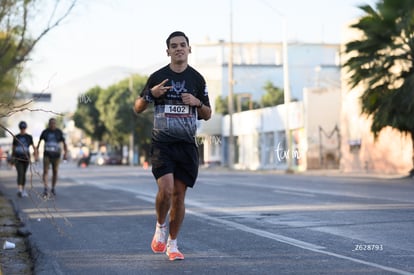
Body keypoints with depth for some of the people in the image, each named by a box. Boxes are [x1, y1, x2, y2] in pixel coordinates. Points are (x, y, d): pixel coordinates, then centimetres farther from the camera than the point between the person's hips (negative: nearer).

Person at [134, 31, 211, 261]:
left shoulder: (197, 79, 8)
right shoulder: (157, 77, 2)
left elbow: (207, 115, 14)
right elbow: (138, 108, 8)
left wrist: (197, 102, -8)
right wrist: (151, 94, -12)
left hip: (187, 145, 2)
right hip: (162, 144, -2)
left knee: (179, 195, 3)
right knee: (166, 189, -19)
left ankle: (172, 244, 17)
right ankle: (160, 227, 9)